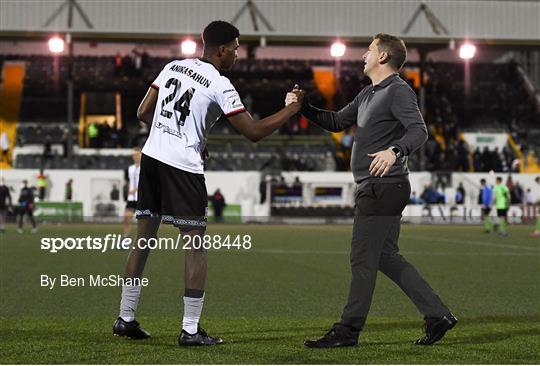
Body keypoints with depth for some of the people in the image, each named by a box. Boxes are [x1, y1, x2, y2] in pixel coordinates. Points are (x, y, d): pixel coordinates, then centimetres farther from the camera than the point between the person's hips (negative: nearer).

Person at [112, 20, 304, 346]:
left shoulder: (172, 67, 11)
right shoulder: (220, 86, -8)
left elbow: (143, 113, 14)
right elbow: (254, 132, -8)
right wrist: (292, 109, 2)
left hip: (151, 157, 7)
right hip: (183, 167, -7)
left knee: (143, 240, 14)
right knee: (195, 246, 1)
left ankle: (126, 319, 19)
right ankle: (191, 330, 0)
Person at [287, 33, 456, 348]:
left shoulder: (398, 91, -11)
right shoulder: (368, 94, 20)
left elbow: (419, 130, -23)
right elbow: (337, 122, 26)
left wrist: (394, 150, -40)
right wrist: (304, 108, 14)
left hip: (383, 187, -10)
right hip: (375, 188, 10)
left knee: (363, 259, -5)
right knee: (387, 257, 12)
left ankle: (348, 330, 2)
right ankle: (437, 315, 14)